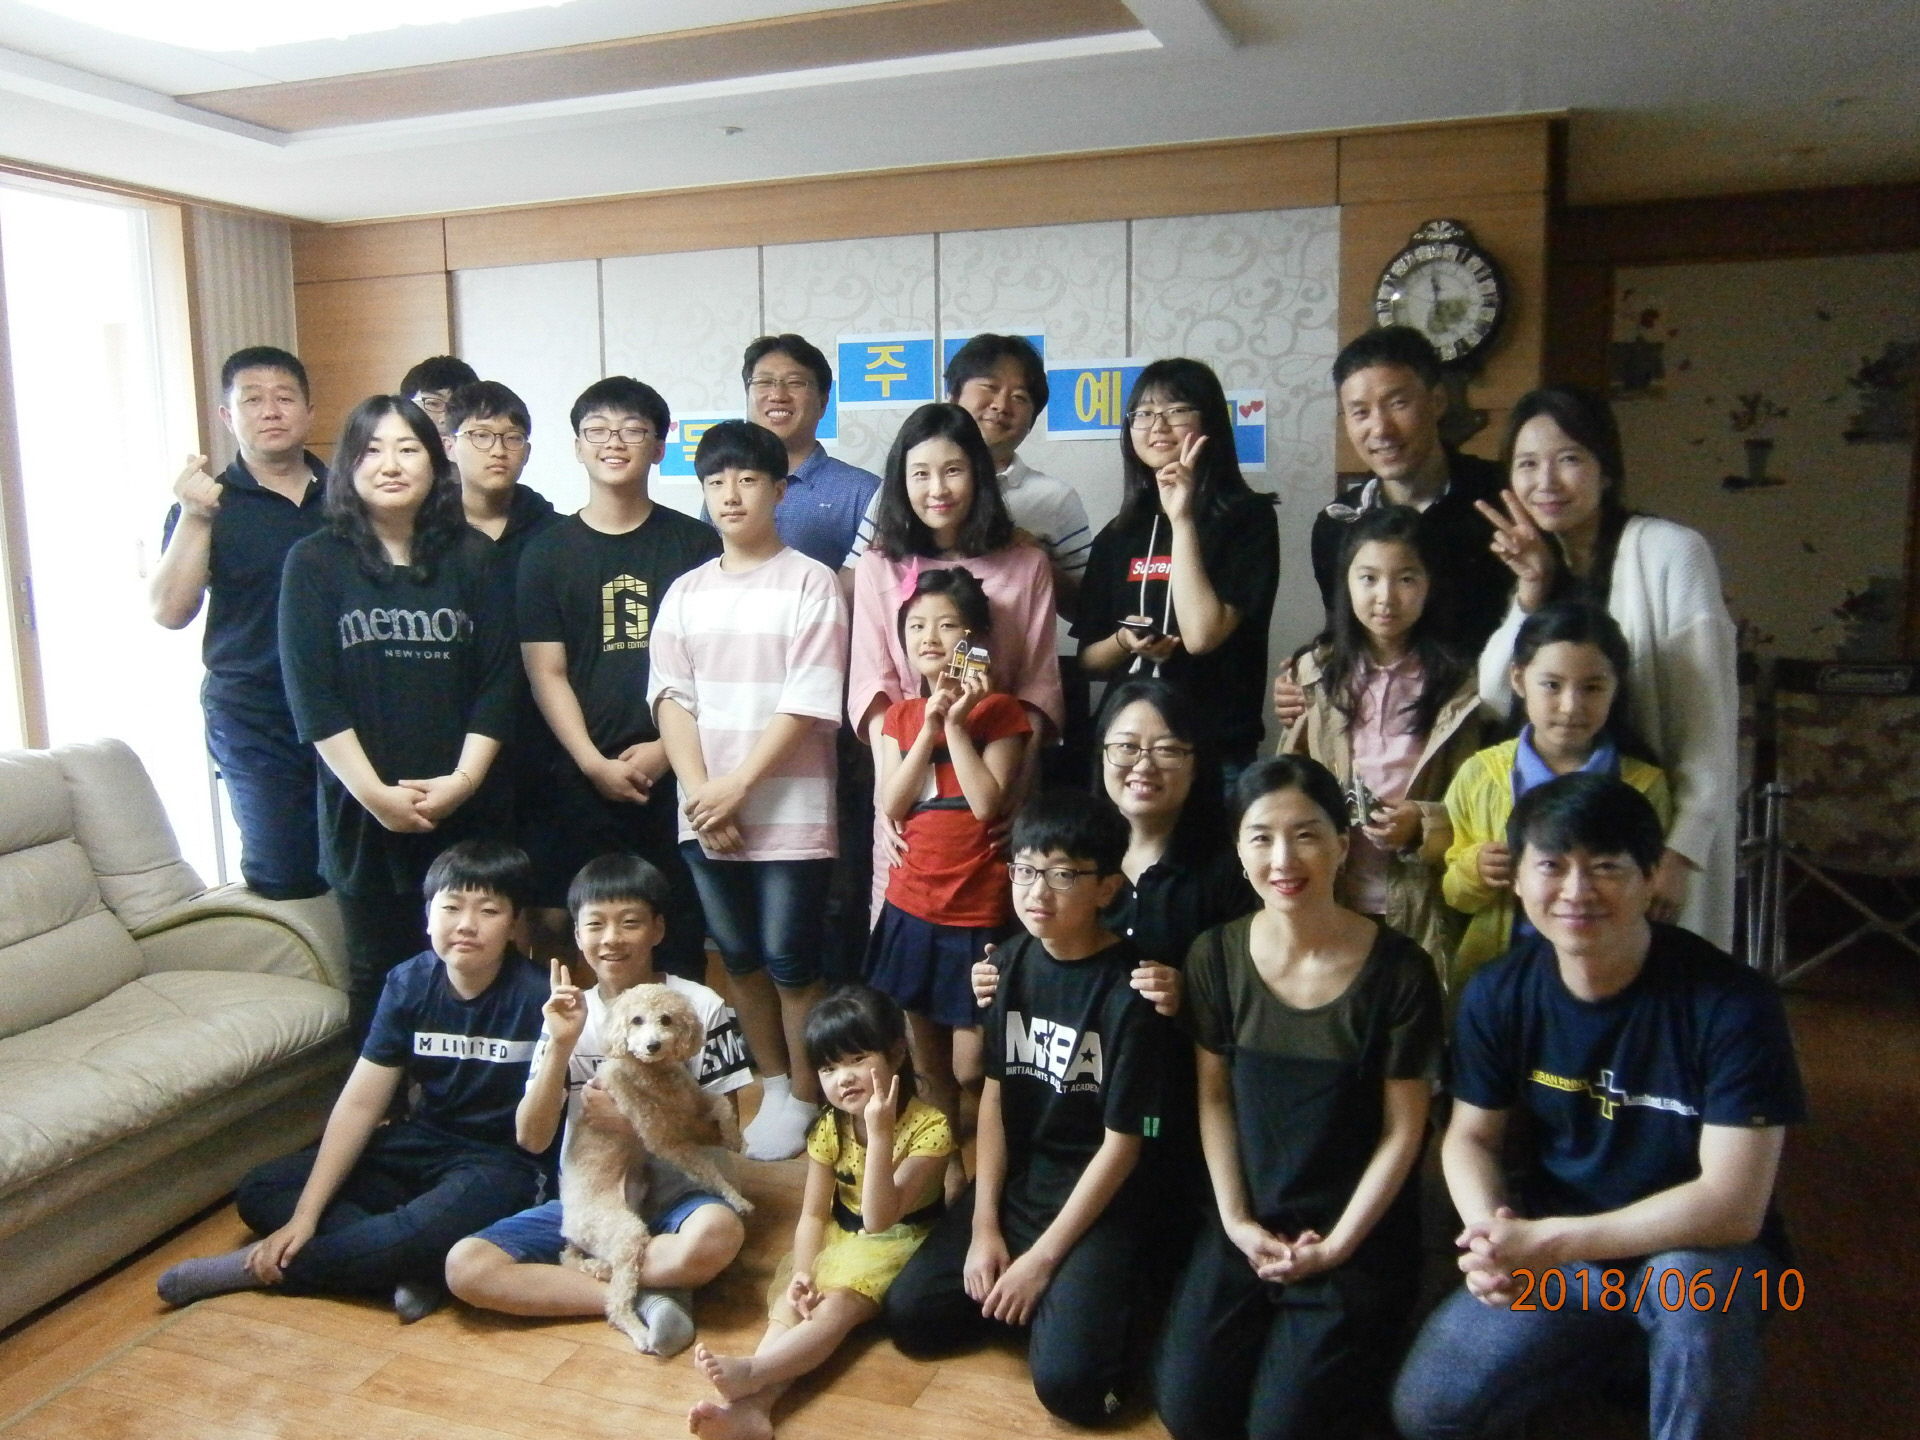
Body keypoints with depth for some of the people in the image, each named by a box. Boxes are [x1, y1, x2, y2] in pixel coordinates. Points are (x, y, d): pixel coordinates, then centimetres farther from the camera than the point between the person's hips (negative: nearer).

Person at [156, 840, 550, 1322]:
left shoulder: (534, 998, -20)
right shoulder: (408, 984, -5)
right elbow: (359, 1103, -5)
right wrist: (304, 1215, -9)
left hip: (501, 1161, -6)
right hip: (423, 1142, 6)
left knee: (431, 1231, -37)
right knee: (259, 1192, -3)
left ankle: (263, 1268, -12)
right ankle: (413, 1268, -18)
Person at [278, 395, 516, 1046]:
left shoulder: (472, 557, 5)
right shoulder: (315, 563, 1)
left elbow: (498, 680, 0)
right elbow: (310, 695, -6)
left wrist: (463, 780, -11)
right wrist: (375, 793, -13)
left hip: (466, 806, 1)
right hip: (363, 810, -1)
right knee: (379, 974, 8)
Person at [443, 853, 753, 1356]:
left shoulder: (702, 1008, -7)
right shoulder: (568, 1016, 3)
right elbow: (531, 1138, -4)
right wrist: (560, 1045, -16)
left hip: (672, 1197, -3)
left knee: (718, 1234, -37)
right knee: (465, 1266, -19)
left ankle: (568, 1273, -14)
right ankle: (642, 1296, -16)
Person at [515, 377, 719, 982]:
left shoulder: (697, 544, 6)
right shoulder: (548, 552, 8)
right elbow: (547, 673, 3)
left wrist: (667, 748, -7)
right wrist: (594, 763, -8)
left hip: (678, 776, 0)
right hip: (583, 779, 1)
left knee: (680, 940, 2)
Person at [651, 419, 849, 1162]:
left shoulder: (810, 584, -5)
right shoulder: (685, 592, 10)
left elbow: (808, 704, -12)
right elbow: (671, 697, 3)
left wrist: (735, 786, -15)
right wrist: (700, 793, -10)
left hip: (790, 813, -5)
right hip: (705, 814, 5)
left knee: (792, 962, 1)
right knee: (740, 957, 14)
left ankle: (804, 1100, 19)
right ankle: (773, 1084, 31)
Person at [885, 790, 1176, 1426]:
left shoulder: (1130, 992, -20)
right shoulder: (1012, 962, -1)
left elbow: (1121, 1143, -16)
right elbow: (994, 1094, 2)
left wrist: (1042, 1260, -14)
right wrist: (984, 1226, -4)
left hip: (1100, 1197, -6)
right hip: (1016, 1178, 6)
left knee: (1068, 1383, -21)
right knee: (909, 1317, -4)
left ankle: (1117, 1299, 9)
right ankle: (1054, 1298, 13)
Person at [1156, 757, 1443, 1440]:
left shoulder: (1399, 969, -14)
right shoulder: (1215, 957, -6)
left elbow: (1403, 1130, -8)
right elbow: (1214, 1099, 2)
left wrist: (1336, 1245, -12)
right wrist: (1236, 1221, -6)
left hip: (1359, 1235, -2)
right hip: (1247, 1224, 3)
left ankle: (1353, 1359, 22)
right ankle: (1267, 1331, 24)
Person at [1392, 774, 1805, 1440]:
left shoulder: (1731, 1003, -22)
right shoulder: (1498, 994, -10)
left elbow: (1734, 1204, -24)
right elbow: (1470, 1137, 1)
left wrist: (1550, 1244, -28)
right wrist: (1492, 1233, -22)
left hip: (1696, 1244, -3)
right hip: (1546, 1245, 4)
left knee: (1691, 1279, -38)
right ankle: (1603, 1341, 15)